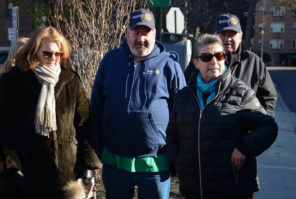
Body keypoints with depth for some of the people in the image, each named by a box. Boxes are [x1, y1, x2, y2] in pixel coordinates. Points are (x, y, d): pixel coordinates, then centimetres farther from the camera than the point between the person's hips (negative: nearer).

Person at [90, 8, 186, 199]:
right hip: (114, 160, 3)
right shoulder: (110, 60, 6)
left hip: (154, 161, -2)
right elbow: (96, 105, 11)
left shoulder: (169, 65, -1)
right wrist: (98, 148, 8)